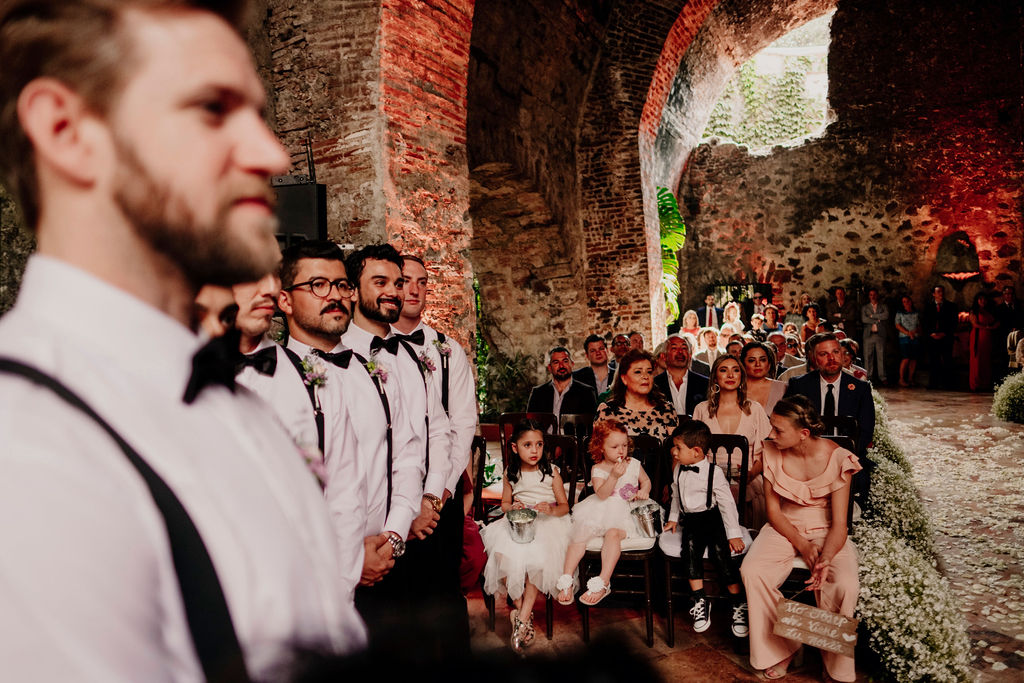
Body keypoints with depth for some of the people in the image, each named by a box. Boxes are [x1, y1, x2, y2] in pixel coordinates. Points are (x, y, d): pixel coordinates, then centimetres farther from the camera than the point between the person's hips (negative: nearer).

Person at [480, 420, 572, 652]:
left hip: (547, 523, -2)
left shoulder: (551, 471, 0)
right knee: (502, 555, -27)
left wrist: (551, 509, -19)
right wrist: (512, 507, -6)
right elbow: (504, 503, 18)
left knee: (537, 558, -31)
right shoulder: (511, 473, 6)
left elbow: (565, 506, 4)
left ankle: (523, 617, -19)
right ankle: (519, 607, -10)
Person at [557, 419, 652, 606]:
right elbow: (602, 494, -15)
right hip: (598, 511, 1)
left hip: (623, 513, -1)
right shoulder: (597, 469, -1)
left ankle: (603, 582, -31)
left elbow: (646, 480, 25)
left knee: (612, 533, -32)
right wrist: (614, 476, -27)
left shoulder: (634, 464, 7)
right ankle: (566, 580, -11)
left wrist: (644, 491, 3)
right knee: (579, 535, -19)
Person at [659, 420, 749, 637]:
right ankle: (700, 602, -20)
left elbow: (727, 503, -8)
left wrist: (734, 534, -9)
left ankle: (739, 605, -11)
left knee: (721, 551, -23)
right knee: (690, 546, -24)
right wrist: (673, 518, 19)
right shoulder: (679, 470, 6)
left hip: (712, 518, -4)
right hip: (690, 521, 4)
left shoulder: (714, 472, -10)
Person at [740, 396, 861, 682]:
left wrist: (826, 559, -32)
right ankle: (779, 648, -4)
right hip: (784, 528, 2)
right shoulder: (772, 452, -9)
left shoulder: (837, 459, -17)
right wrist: (802, 545, -15)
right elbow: (773, 509, -2)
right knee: (752, 571, -26)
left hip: (825, 531, -2)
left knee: (845, 584, -31)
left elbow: (839, 524, -14)